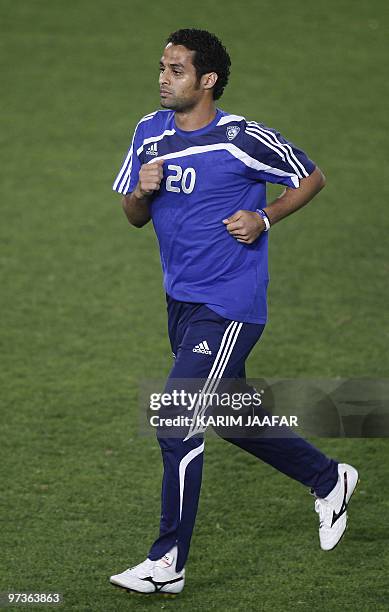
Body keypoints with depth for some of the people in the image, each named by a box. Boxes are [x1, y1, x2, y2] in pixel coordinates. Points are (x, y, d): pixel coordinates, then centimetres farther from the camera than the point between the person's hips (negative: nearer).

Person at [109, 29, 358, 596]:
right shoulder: (150, 133, 3)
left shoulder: (243, 139, -14)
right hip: (182, 302, 8)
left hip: (228, 308, -8)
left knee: (177, 428, -12)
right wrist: (141, 192, -10)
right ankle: (329, 480, 40)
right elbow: (135, 217, 12)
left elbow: (312, 177, -1)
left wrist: (263, 218, -13)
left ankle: (168, 565, -3)